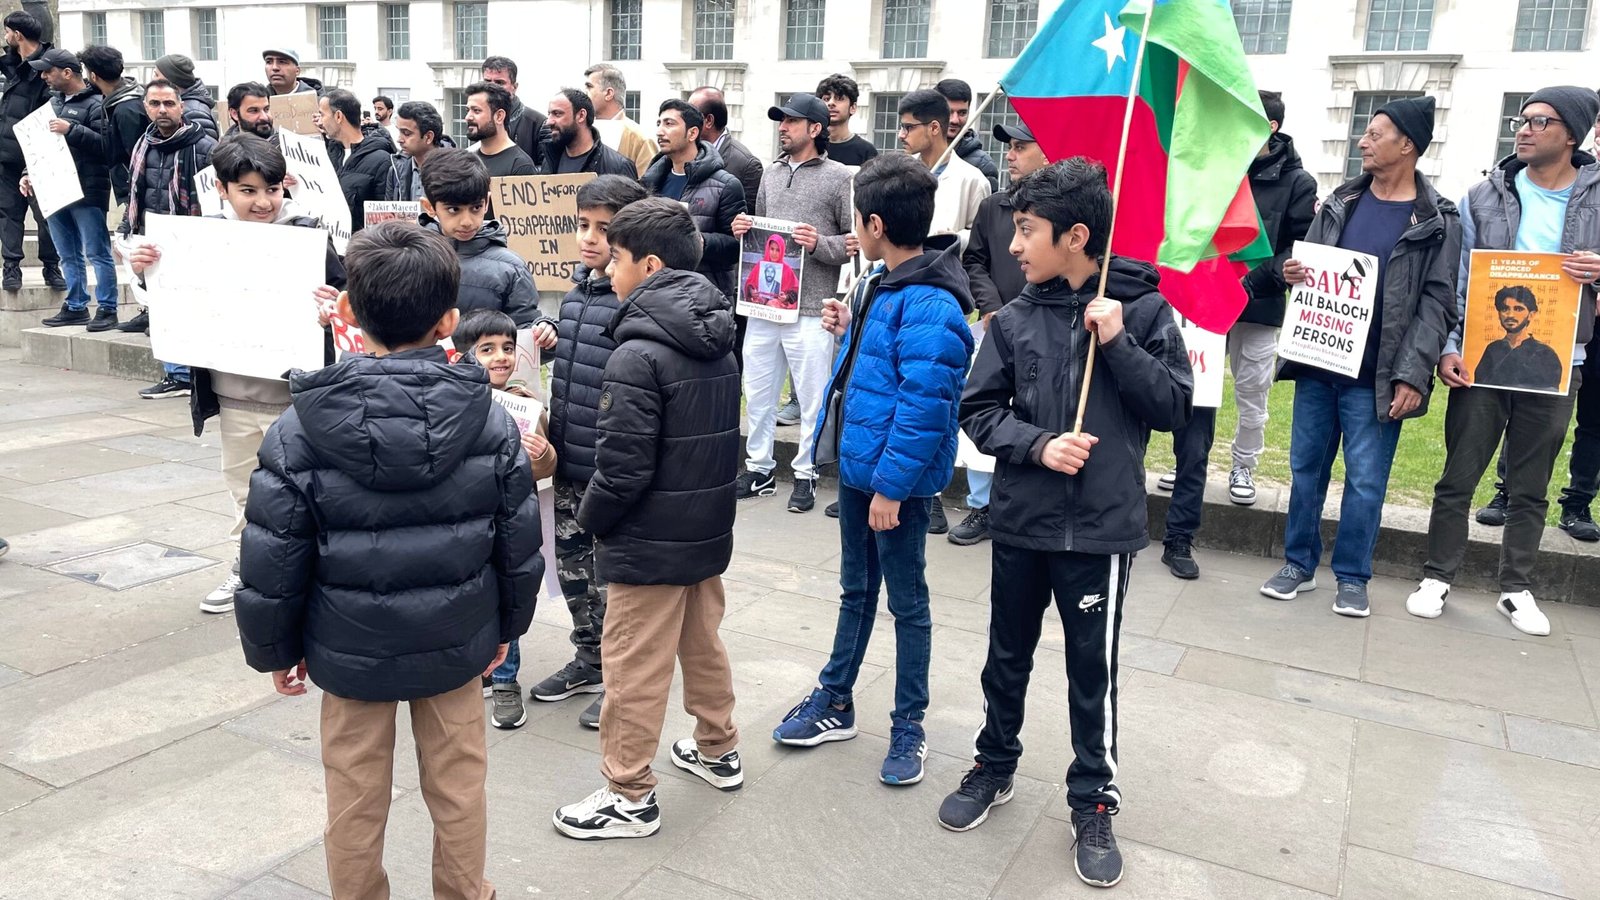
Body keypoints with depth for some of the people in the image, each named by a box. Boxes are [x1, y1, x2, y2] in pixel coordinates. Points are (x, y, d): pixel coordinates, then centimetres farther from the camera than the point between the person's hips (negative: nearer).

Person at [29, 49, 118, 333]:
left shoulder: (94, 104, -7)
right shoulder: (55, 103, 18)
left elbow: (107, 145, -18)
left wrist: (72, 130, -22)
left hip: (87, 192, -8)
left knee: (96, 253, -4)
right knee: (69, 255, 13)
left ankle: (107, 309, 0)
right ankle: (76, 307, 20)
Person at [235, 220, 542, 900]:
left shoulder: (296, 435, -16)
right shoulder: (492, 423, -12)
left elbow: (271, 564, -10)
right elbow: (520, 544, -3)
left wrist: (275, 650, 7)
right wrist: (506, 626, 12)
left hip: (349, 652, -1)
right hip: (457, 646, 1)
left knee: (355, 799, 18)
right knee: (458, 788, 19)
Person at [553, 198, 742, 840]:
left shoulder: (638, 354, -22)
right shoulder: (718, 344, 4)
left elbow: (623, 466, -22)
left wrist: (591, 518, -6)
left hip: (650, 542, -8)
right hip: (709, 529, 9)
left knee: (634, 666, 4)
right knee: (703, 643, 23)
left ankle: (630, 798, 17)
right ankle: (717, 751, 40)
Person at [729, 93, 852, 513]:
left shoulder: (839, 177, -3)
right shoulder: (772, 173, 15)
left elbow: (856, 241, -5)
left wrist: (820, 244, -20)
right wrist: (744, 229, 2)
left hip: (810, 309, -6)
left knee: (812, 398, 4)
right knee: (757, 393, 13)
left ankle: (806, 473, 19)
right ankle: (759, 468, 26)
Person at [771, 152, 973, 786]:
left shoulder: (929, 306, -23)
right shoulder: (881, 284, 8)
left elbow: (923, 405, -25)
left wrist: (891, 485, -23)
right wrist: (848, 331, 5)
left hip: (897, 479, -9)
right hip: (858, 464, 9)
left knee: (907, 602, 7)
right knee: (855, 589, 21)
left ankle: (909, 726, 24)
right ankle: (835, 703, 36)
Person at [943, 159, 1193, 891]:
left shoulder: (1142, 307, -7)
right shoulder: (1015, 319, -2)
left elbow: (1175, 407, -7)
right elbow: (978, 411, 0)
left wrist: (1118, 343, -19)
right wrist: (1038, 444, -16)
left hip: (1101, 526, -2)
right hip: (1020, 520, 3)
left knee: (1092, 672, 9)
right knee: (1007, 657, 18)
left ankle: (1093, 802, 29)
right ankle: (994, 767, 39)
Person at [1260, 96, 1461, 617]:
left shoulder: (1437, 221, -3)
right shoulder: (1341, 202, 9)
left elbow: (1437, 302, -7)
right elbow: (1307, 263, 18)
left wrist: (1412, 374, -15)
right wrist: (1293, 273, -8)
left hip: (1375, 376, -4)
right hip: (1317, 362, 4)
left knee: (1365, 480, 2)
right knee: (1305, 467, 9)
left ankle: (1352, 577, 17)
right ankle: (1299, 564, 22)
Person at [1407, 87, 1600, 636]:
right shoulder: (1484, 197, 2)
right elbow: (1456, 280, 1)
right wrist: (1448, 348, -8)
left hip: (1554, 365, 1)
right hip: (1482, 359, -1)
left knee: (1531, 488, 11)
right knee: (1459, 477, 5)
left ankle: (1517, 588, 24)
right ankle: (1438, 577, 18)